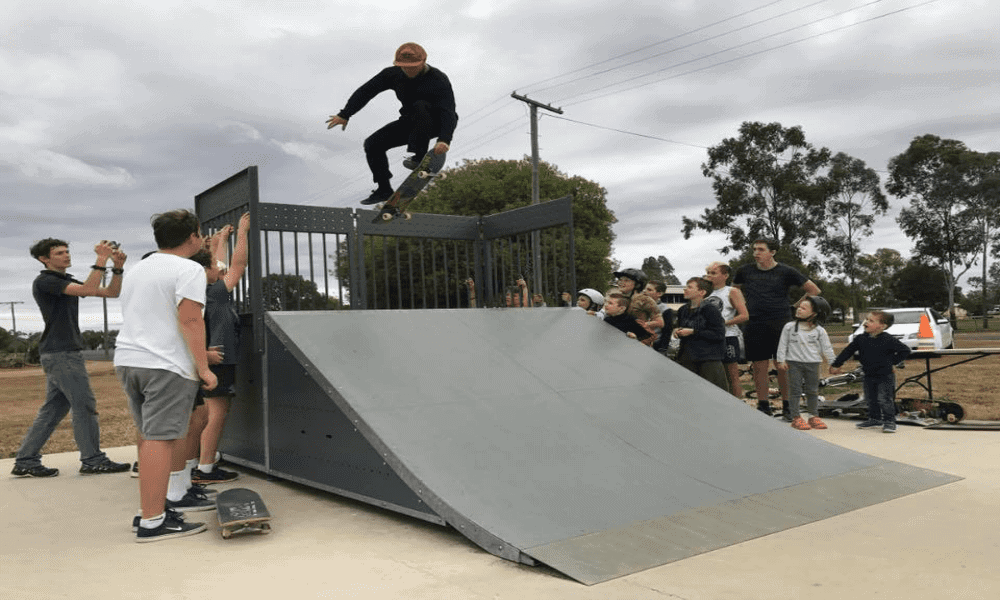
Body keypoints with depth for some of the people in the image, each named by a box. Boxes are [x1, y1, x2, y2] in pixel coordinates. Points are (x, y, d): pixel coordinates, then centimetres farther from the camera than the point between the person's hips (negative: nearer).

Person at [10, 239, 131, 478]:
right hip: (60, 353, -9)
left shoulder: (69, 282, 19)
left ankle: (25, 461, 13)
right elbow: (88, 290, -24)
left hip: (67, 353, 9)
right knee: (84, 405, -7)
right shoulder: (44, 281, -9)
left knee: (54, 409, 10)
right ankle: (92, 460, -1)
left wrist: (117, 267, -1)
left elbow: (111, 292, 13)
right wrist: (101, 260, -23)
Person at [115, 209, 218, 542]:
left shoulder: (137, 270, 21)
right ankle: (152, 522, -8)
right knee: (159, 438, -9)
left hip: (127, 359, 9)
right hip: (166, 365, -9)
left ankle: (176, 495, 29)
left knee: (171, 431, 19)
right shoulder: (189, 270, -7)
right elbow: (189, 320, -16)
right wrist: (203, 367, -13)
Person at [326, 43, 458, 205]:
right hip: (411, 122, 6)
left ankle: (420, 156, -32)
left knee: (420, 106, -39)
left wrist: (444, 140, -55)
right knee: (373, 144, -4)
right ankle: (384, 190, 7)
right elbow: (366, 91, -2)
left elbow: (448, 112, -37)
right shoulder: (393, 74, -9)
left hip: (437, 124, -6)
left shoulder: (439, 81, -26)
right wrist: (344, 115, -10)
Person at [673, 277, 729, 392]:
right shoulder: (683, 310, 12)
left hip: (709, 359, -6)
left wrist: (693, 332, -16)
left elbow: (719, 334, -15)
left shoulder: (710, 309, -9)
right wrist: (678, 332, 3)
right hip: (687, 358, 7)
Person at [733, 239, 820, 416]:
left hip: (780, 324, -2)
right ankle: (763, 405, 12)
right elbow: (735, 290, 28)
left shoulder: (785, 272, 2)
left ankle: (787, 405, 6)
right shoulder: (745, 271, 9)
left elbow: (814, 290, 9)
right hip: (754, 326, 2)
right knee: (759, 367, 3)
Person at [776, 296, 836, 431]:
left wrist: (832, 363, 6)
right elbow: (783, 345, 3)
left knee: (813, 391, 8)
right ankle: (796, 417, 5)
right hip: (794, 363, -1)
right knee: (795, 390, -1)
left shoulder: (819, 330, 3)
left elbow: (826, 348, 8)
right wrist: (781, 360, -2)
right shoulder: (789, 327, 2)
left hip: (813, 364, 1)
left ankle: (814, 416, 20)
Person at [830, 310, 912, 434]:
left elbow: (905, 350, -8)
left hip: (885, 376, -5)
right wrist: (836, 364, 5)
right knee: (871, 399, 16)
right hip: (869, 376, 5)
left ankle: (889, 421, 7)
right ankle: (874, 419, 32)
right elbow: (847, 352, 4)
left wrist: (893, 361, -9)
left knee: (885, 400, -5)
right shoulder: (860, 339, -4)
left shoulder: (888, 340, -17)